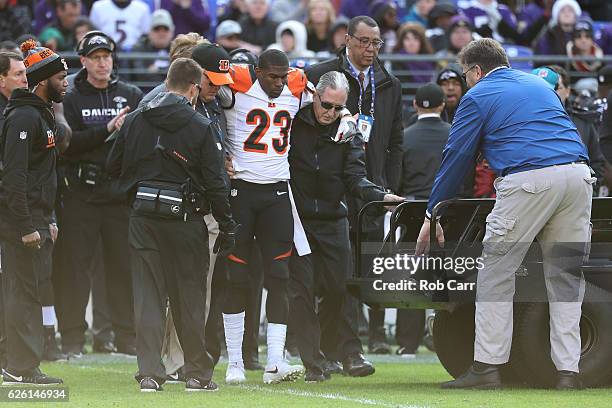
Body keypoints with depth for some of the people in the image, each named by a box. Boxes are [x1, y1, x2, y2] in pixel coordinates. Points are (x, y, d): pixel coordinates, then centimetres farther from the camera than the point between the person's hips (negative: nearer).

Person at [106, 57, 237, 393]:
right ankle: (197, 373, 14)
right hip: (185, 218, -2)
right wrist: (226, 226, 1)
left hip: (142, 216, 2)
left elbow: (113, 168, 11)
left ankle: (149, 373, -3)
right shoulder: (200, 126, -5)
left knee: (148, 295, 3)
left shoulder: (135, 120, 4)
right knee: (189, 296, 7)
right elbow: (214, 181, -6)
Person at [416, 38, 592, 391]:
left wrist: (432, 216, 19)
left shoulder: (478, 96, 11)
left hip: (529, 179, -5)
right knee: (566, 276, 9)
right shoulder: (540, 84, 28)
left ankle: (487, 367, -1)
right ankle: (569, 371, 2)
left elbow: (456, 158, 11)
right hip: (578, 175, 5)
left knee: (496, 274, 4)